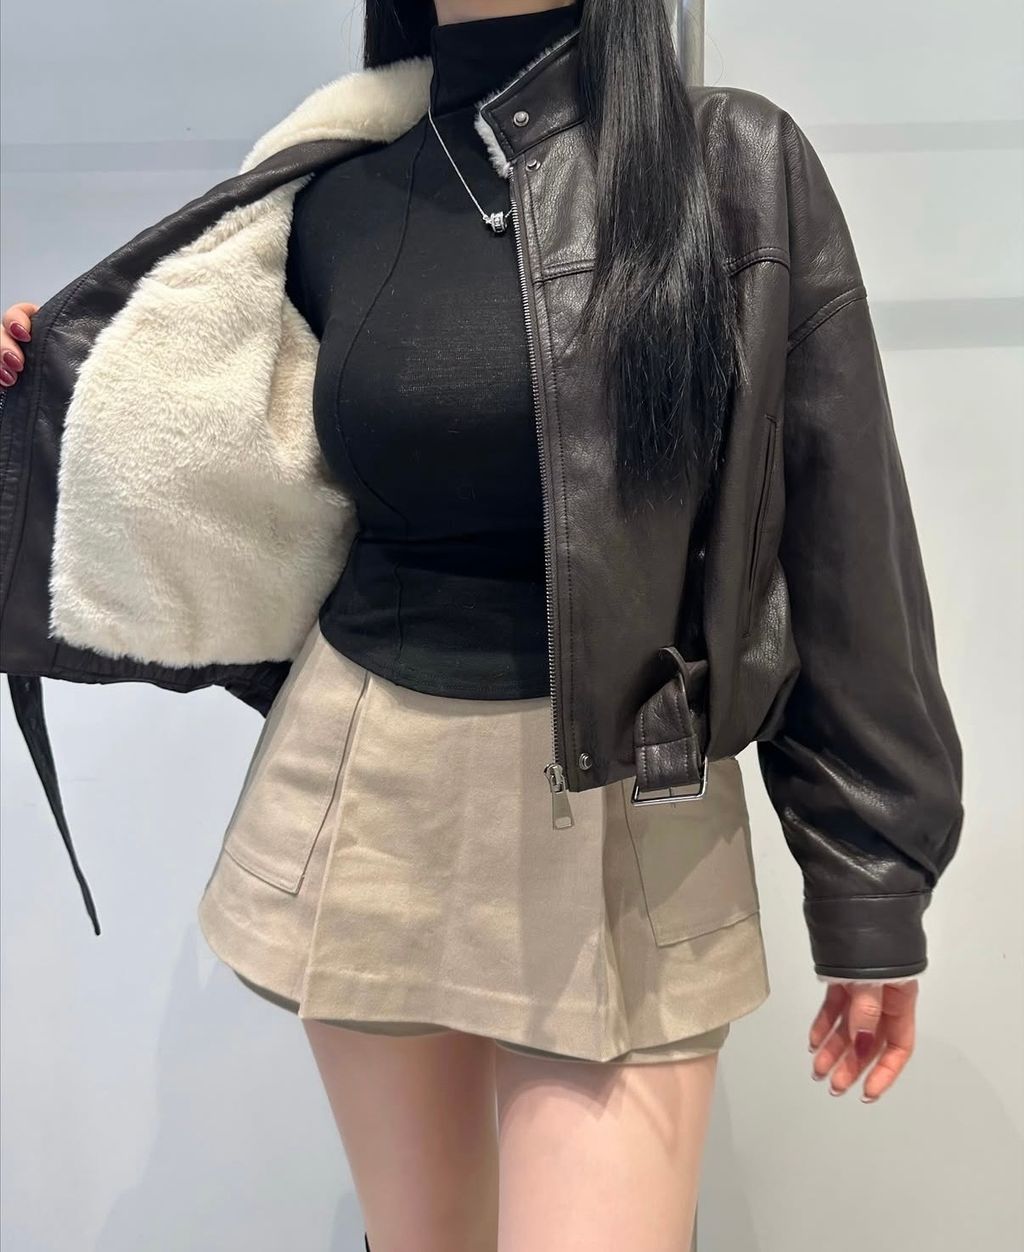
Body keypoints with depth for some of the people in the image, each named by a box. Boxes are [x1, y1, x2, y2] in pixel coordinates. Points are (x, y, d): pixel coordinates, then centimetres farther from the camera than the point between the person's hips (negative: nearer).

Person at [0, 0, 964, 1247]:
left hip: (622, 815, -2)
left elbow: (841, 549, -4)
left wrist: (872, 886, -2)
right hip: (364, 790, 3)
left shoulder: (741, 166, -4)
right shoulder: (336, 199, 4)